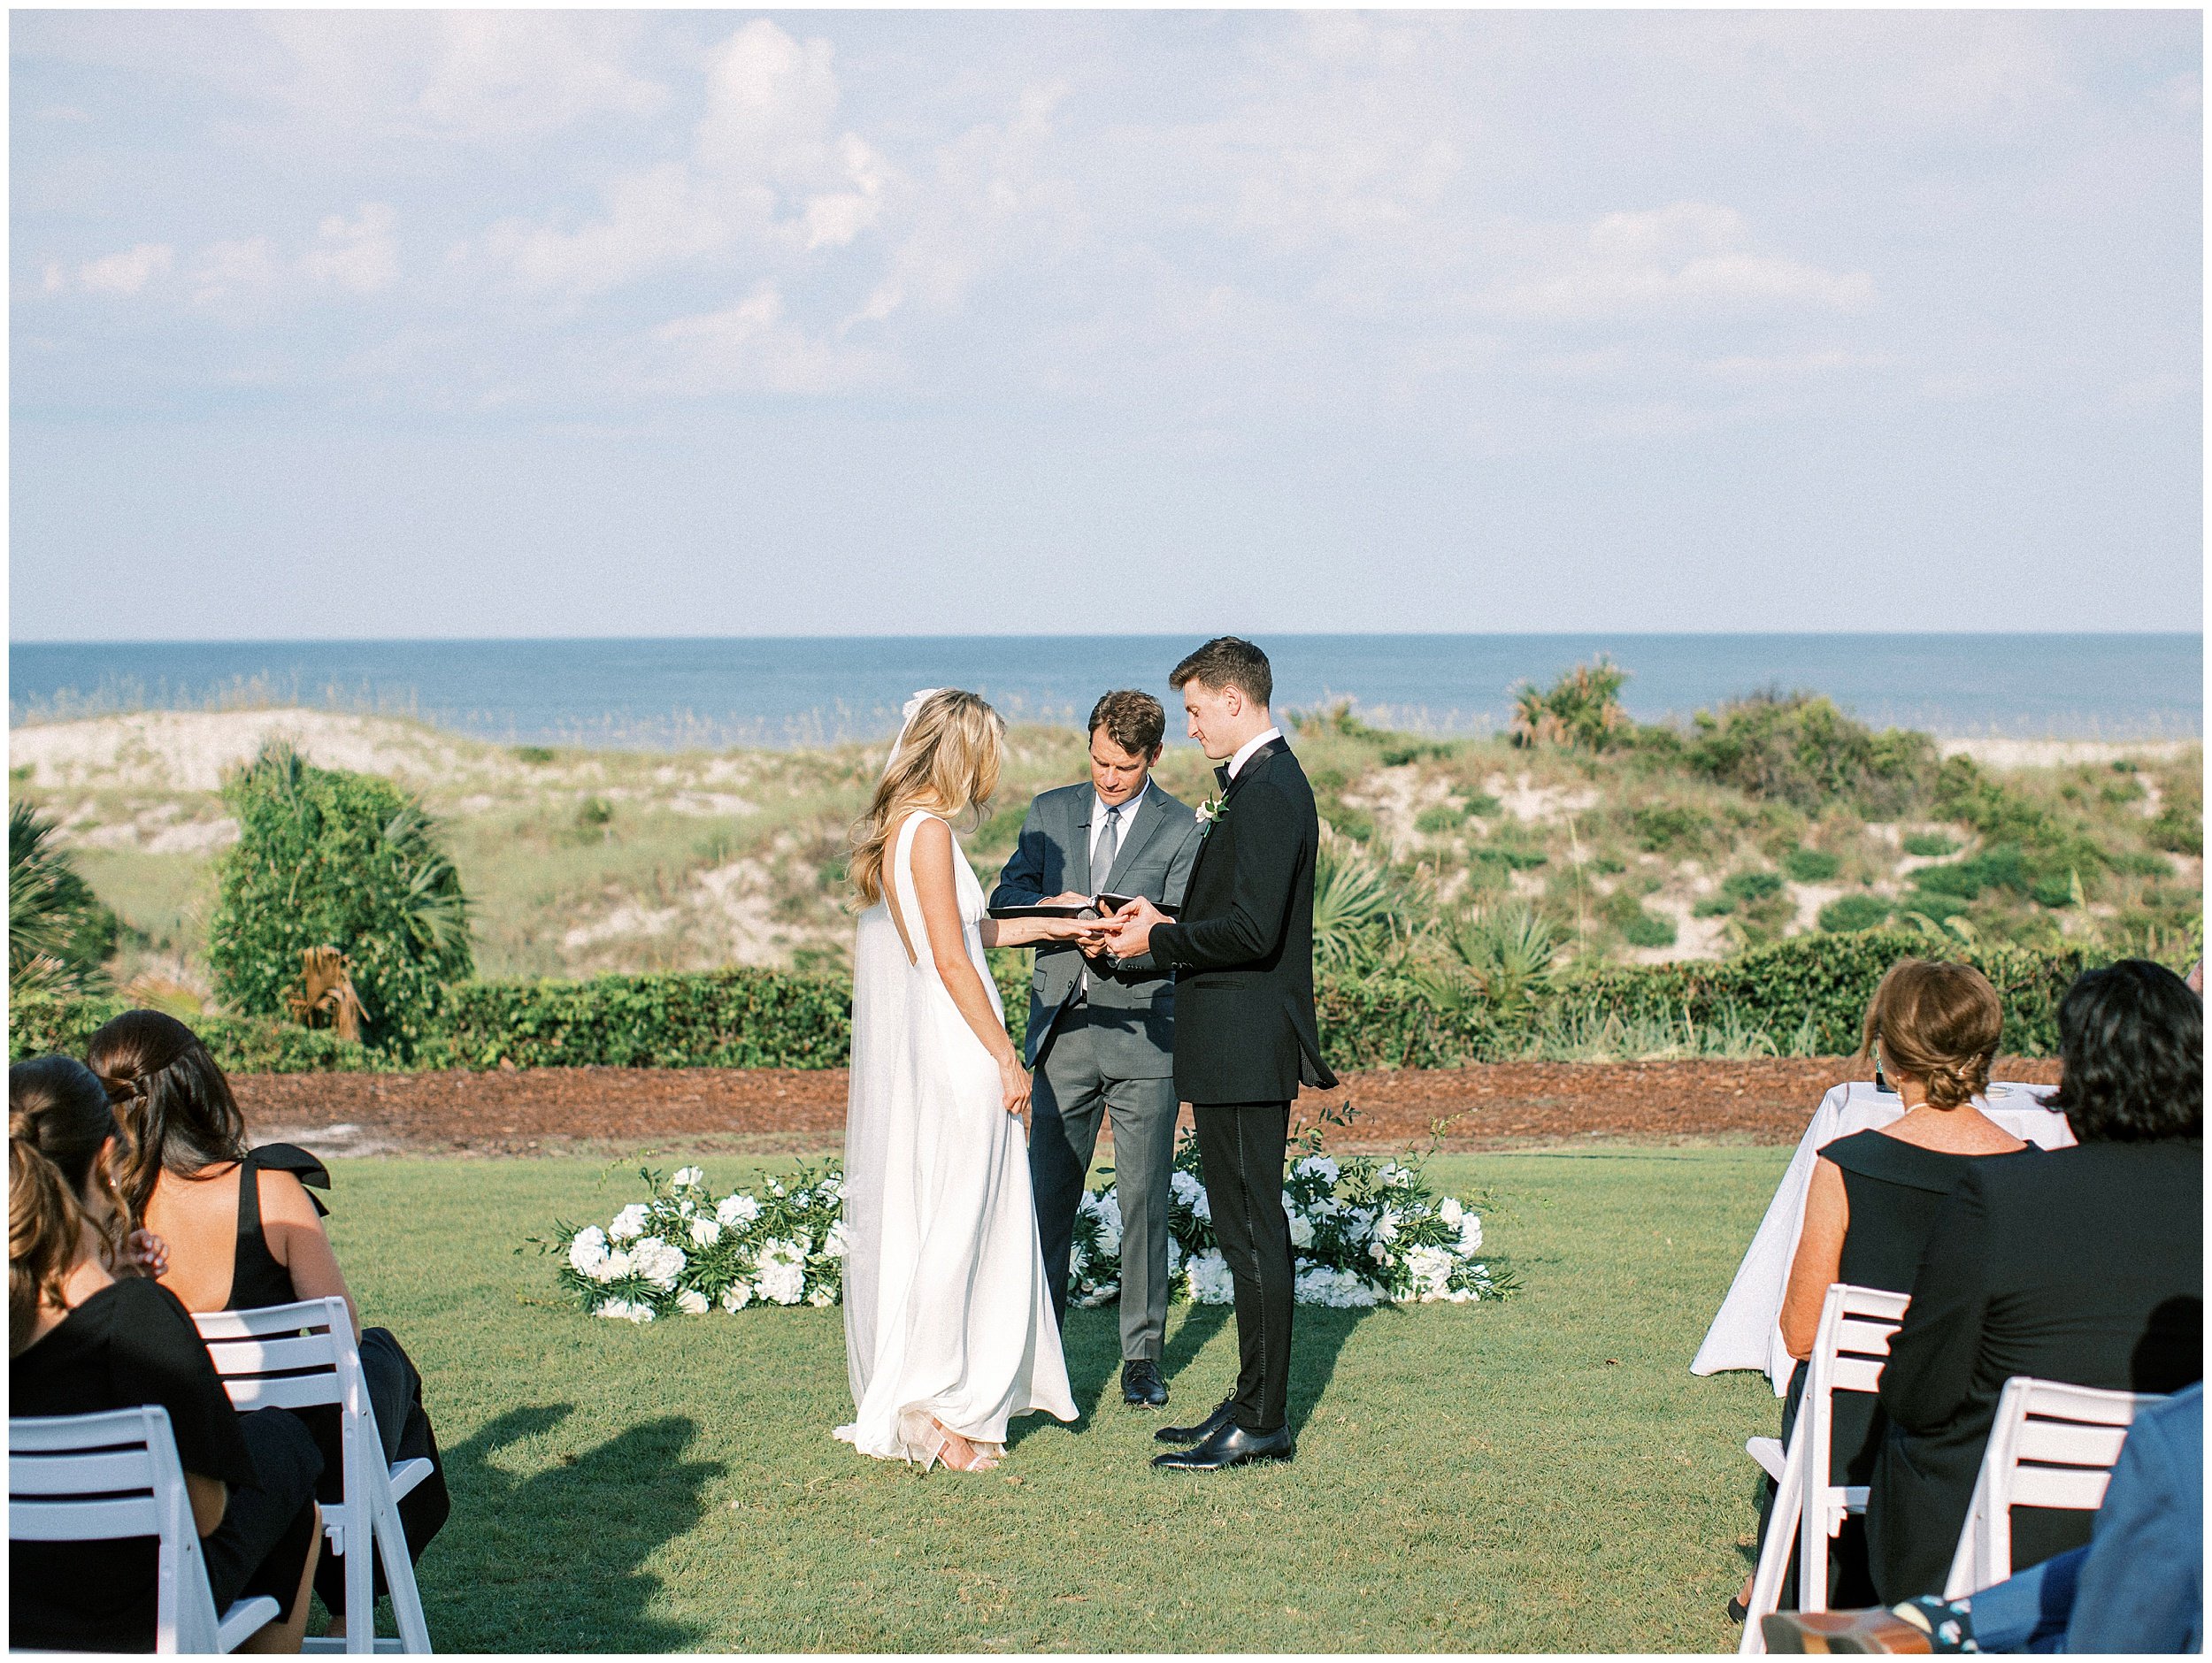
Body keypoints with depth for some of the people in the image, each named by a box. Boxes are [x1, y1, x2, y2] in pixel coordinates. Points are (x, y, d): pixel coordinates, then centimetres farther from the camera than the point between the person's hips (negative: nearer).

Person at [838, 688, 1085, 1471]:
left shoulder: (893, 830, 13)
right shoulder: (928, 833, -15)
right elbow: (951, 962, -17)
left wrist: (1045, 926, 33)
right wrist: (1007, 1059, -12)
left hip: (902, 1054, 9)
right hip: (949, 1056, -9)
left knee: (904, 1224, 13)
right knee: (951, 1228, -3)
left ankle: (897, 1399, 20)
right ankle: (932, 1413, 1)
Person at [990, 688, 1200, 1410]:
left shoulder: (1182, 829, 0)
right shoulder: (1050, 813, 11)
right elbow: (1005, 899, 10)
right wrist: (1050, 907, -12)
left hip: (1144, 1030, -2)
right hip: (1062, 1024, 3)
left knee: (1143, 1198, 2)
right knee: (1049, 1190, 4)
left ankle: (1143, 1356, 11)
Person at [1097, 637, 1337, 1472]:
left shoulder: (1267, 792, -17)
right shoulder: (1262, 782, 16)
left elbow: (1253, 930, -24)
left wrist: (1155, 943, -13)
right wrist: (1167, 920, 10)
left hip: (1246, 1048, -11)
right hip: (1237, 1048, 11)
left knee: (1253, 1231, -5)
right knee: (1244, 1226, 15)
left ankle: (1263, 1422, 0)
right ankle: (1252, 1405, 22)